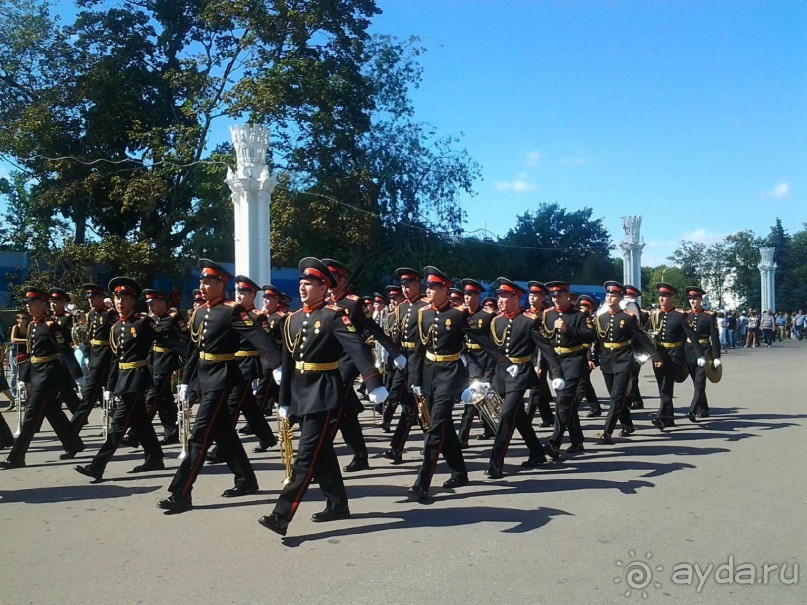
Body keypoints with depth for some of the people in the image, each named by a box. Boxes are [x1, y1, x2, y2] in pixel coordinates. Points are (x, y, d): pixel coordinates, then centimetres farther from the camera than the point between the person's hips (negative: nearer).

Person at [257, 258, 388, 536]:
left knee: (307, 456, -7)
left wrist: (374, 384, -31)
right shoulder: (293, 319, 10)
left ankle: (281, 516, -7)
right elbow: (287, 362, 13)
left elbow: (358, 349, -21)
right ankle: (338, 505, 28)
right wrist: (284, 400, 14)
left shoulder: (335, 315, -11)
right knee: (322, 452, 15)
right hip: (301, 393, 8)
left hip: (325, 393, -8)